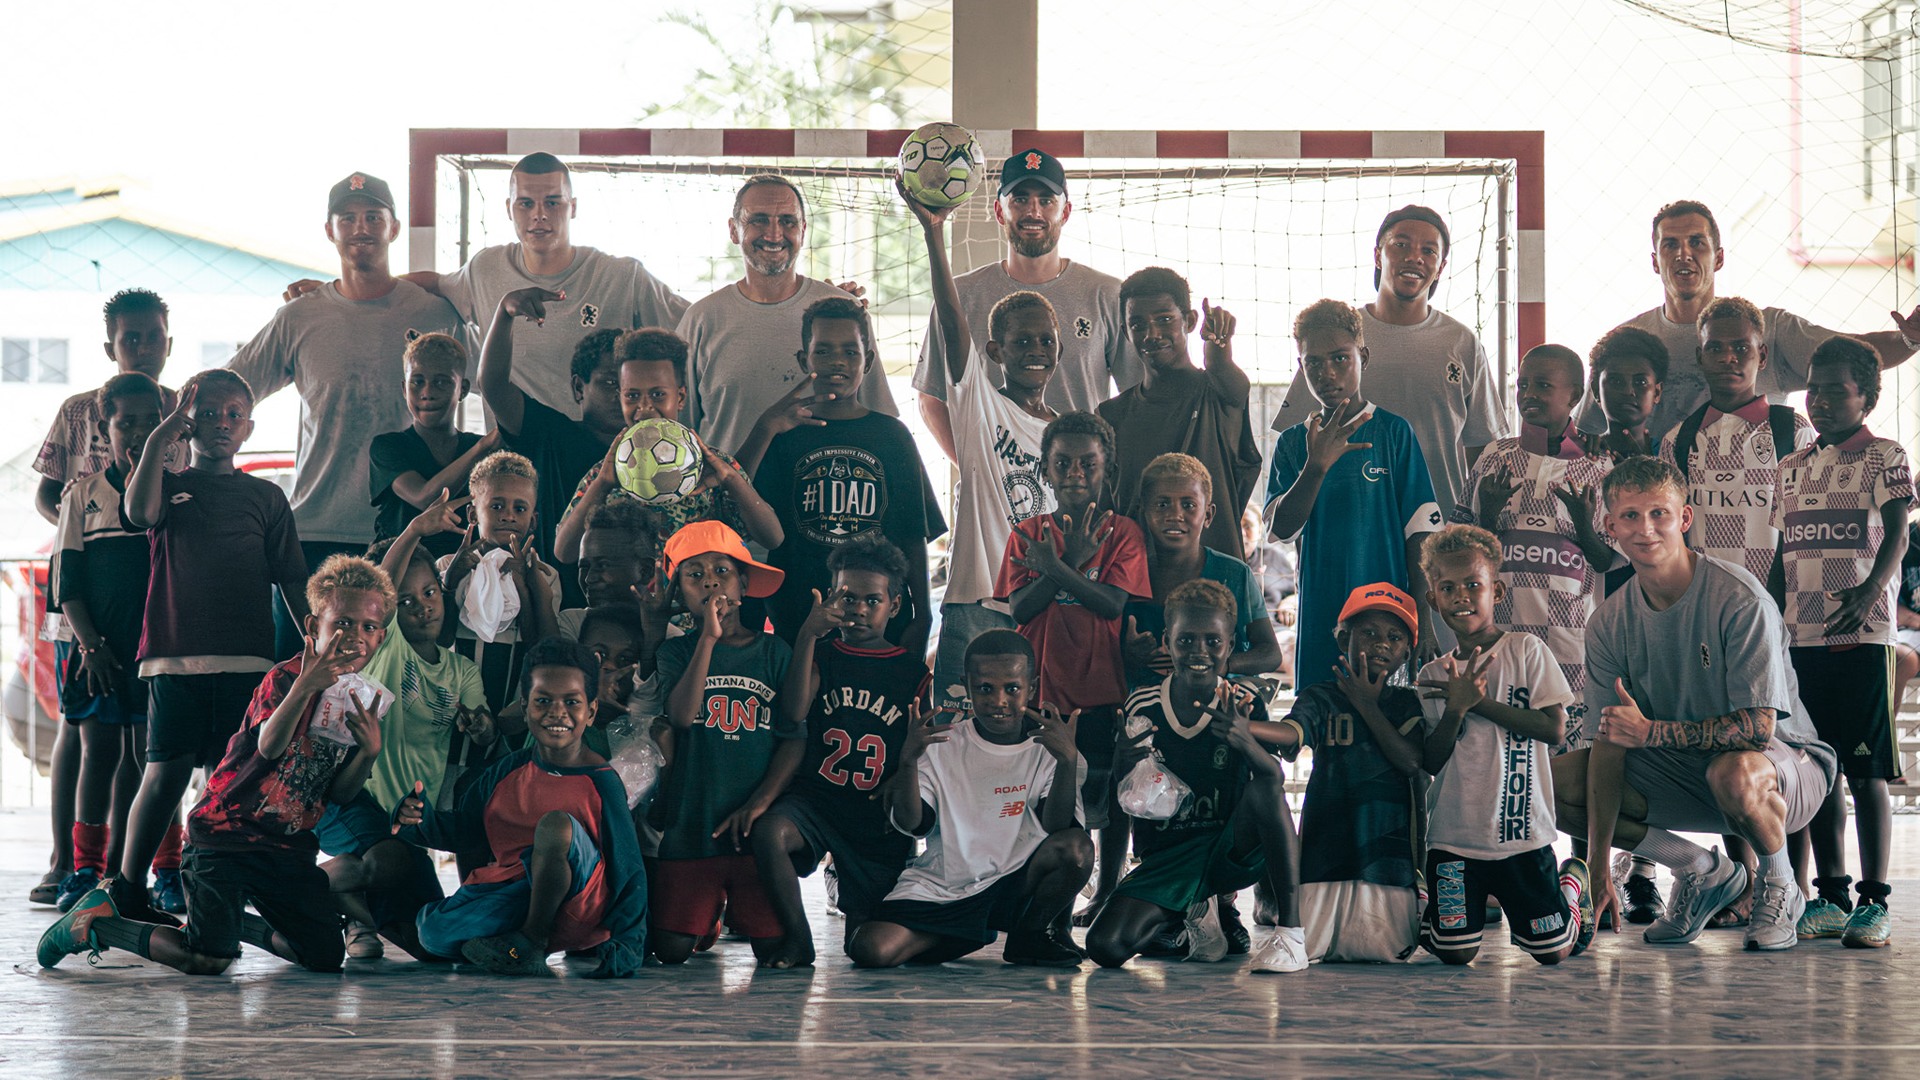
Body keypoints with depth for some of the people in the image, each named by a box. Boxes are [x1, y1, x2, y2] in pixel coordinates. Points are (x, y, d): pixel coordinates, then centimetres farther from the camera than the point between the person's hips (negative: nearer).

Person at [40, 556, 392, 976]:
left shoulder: (362, 700, 6)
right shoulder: (285, 677, -15)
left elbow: (338, 794, 5)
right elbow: (270, 746, -35)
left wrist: (369, 753, -14)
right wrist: (304, 687, -51)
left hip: (289, 846, 7)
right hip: (229, 828, -7)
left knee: (327, 956, -1)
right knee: (206, 961, -18)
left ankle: (238, 922, 27)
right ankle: (98, 920, 7)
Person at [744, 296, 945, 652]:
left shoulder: (890, 435, 8)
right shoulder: (786, 433, 5)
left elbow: (913, 537, 8)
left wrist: (921, 617, 3)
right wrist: (765, 430, -17)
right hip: (796, 619, -1)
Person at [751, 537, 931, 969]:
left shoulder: (913, 671, 7)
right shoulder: (821, 654, 6)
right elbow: (793, 715, -13)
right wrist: (807, 635, -18)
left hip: (878, 818, 1)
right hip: (814, 797, -1)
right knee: (769, 831, -36)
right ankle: (797, 937, -16)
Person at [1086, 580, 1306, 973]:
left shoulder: (1243, 703, -6)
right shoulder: (1142, 707, -3)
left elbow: (1276, 778, -20)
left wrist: (1246, 742, -43)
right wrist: (1123, 767, -22)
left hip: (1231, 849, -2)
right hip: (1166, 855, 2)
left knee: (1264, 787, -32)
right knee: (1105, 947, -22)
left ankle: (1291, 929, -27)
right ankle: (1195, 912, 12)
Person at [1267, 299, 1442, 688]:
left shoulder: (1393, 432, 0)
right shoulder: (1293, 443, 7)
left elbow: (1419, 532, -1)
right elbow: (1279, 528, -5)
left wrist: (1421, 619, -5)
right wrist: (1316, 467, -19)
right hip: (1319, 622, 2)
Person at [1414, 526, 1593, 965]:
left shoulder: (1526, 651, -1)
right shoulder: (1433, 675, 6)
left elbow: (1555, 729, -10)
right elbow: (1431, 762, -1)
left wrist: (1481, 701, -14)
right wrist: (1456, 709, -18)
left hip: (1523, 833, -2)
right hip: (1454, 834, 2)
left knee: (1553, 950, -1)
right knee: (1456, 951, -8)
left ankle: (1573, 880, 30)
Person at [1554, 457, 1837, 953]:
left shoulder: (1739, 599, -22)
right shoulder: (1608, 624, -5)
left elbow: (1759, 725, -26)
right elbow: (1610, 745, -8)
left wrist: (1652, 731, -31)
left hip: (1782, 759, -6)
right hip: (1679, 769, 6)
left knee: (1734, 772, -41)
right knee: (1557, 780, -12)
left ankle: (1779, 887, -6)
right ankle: (1702, 871, 6)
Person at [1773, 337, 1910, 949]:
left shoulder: (1886, 459, 1)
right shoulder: (1793, 468, 16)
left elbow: (1896, 536, -10)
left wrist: (1870, 590, -26)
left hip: (1863, 635, -5)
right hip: (1799, 639, 5)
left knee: (1865, 770, -5)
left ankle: (1874, 903, -2)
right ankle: (1830, 898, 13)